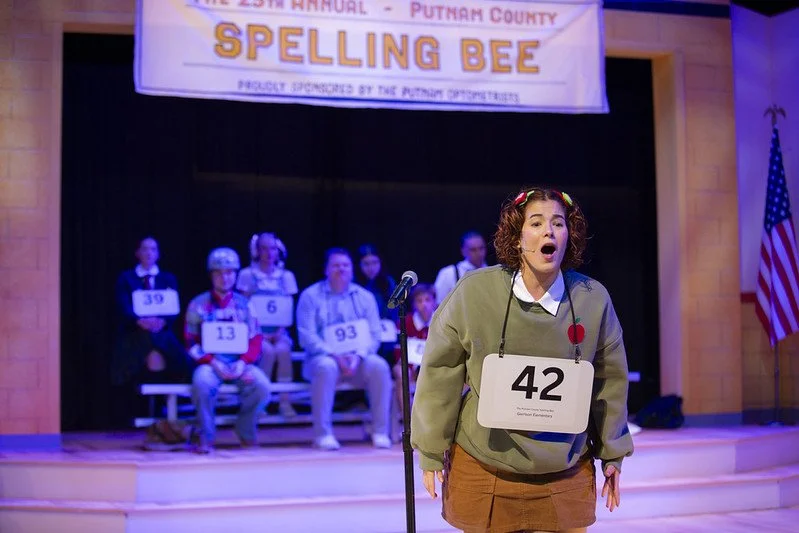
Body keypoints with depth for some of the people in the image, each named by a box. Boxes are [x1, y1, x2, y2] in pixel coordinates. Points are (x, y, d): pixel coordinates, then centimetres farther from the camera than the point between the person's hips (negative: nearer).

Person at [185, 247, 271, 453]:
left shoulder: (244, 305, 11)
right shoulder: (198, 304, 6)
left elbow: (255, 342, 6)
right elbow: (192, 343, 1)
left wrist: (242, 363, -13)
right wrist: (213, 363, -15)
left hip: (240, 362, 2)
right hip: (210, 362, -2)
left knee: (262, 385, -29)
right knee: (201, 382, -36)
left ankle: (246, 431, -3)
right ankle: (206, 436, -17)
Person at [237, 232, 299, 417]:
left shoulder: (286, 276, 10)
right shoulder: (247, 275, 3)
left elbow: (289, 309, 6)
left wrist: (281, 330, -10)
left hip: (278, 330, 2)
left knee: (283, 349, -31)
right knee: (267, 351, -32)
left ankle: (285, 401, -24)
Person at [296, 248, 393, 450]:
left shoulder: (364, 297, 11)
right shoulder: (311, 296, 2)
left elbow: (374, 335, 4)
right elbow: (306, 336, -7)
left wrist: (358, 356, -16)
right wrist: (335, 355, -20)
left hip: (358, 358, 2)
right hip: (324, 356, -2)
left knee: (379, 366, -29)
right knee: (326, 367, -37)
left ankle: (380, 432, -22)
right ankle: (323, 434, -30)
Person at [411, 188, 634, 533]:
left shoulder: (593, 300, -5)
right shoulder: (474, 293, -12)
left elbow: (609, 379, 6)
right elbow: (441, 371, -4)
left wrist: (612, 453, 11)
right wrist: (431, 450, 0)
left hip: (566, 477, 2)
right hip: (483, 471, -1)